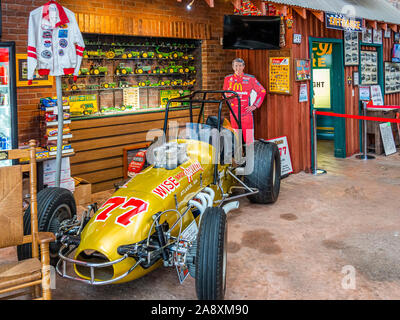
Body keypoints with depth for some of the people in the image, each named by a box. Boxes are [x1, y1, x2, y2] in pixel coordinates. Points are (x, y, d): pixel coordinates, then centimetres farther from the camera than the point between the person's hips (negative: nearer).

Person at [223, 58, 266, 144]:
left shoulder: (250, 79, 1)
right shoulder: (228, 79, 9)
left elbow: (262, 91, 5)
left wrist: (254, 105, -2)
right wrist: (228, 99, 1)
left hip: (246, 112, -3)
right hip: (234, 112, 3)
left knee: (249, 138, -5)